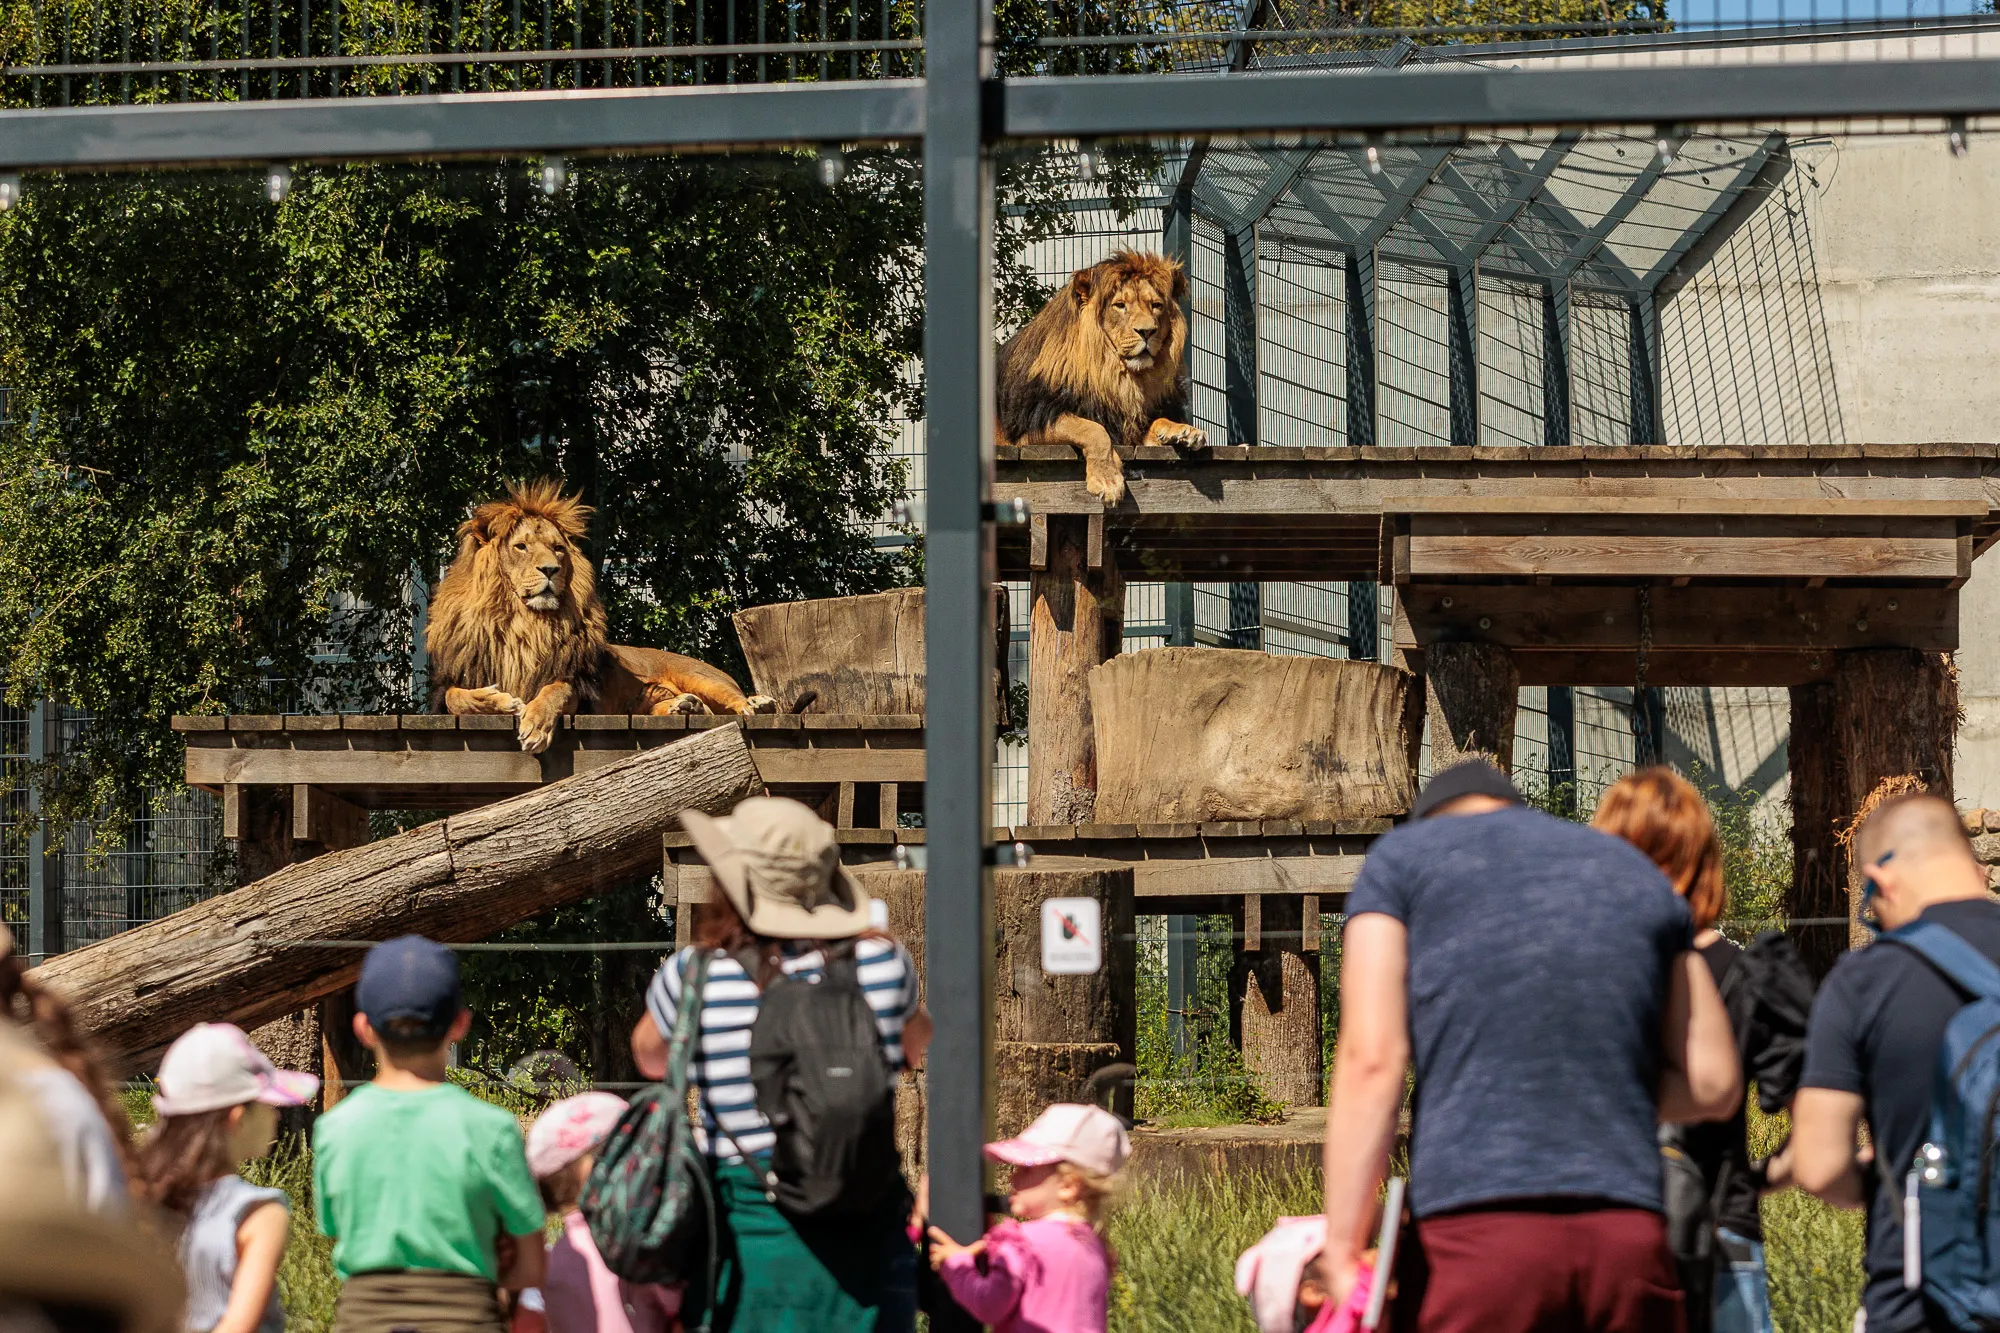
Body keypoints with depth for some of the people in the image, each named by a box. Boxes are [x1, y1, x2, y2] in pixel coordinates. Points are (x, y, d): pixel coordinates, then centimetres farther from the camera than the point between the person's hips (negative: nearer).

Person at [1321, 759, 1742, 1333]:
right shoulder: (1638, 872, 22)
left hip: (1474, 1231, -4)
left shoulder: (1402, 857, 11)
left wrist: (1342, 1248, -6)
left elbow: (1371, 1063, -3)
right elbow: (1713, 1083, 17)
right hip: (1630, 1238, 4)